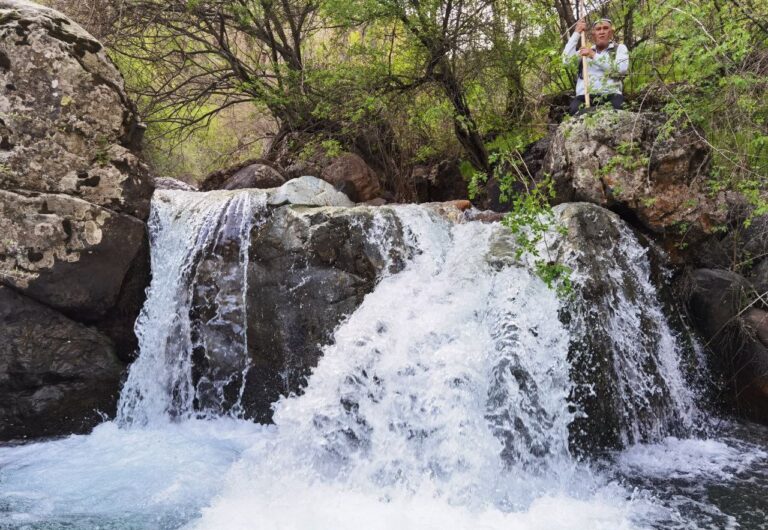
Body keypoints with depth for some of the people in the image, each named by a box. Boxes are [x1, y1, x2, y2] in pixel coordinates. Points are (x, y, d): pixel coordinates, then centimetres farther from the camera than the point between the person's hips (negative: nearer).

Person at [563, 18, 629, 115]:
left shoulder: (619, 48, 19)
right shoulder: (585, 51, 25)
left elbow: (621, 69, -2)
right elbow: (566, 60, 6)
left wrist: (594, 56, -5)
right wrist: (577, 33, 9)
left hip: (610, 95, -1)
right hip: (584, 96, 2)